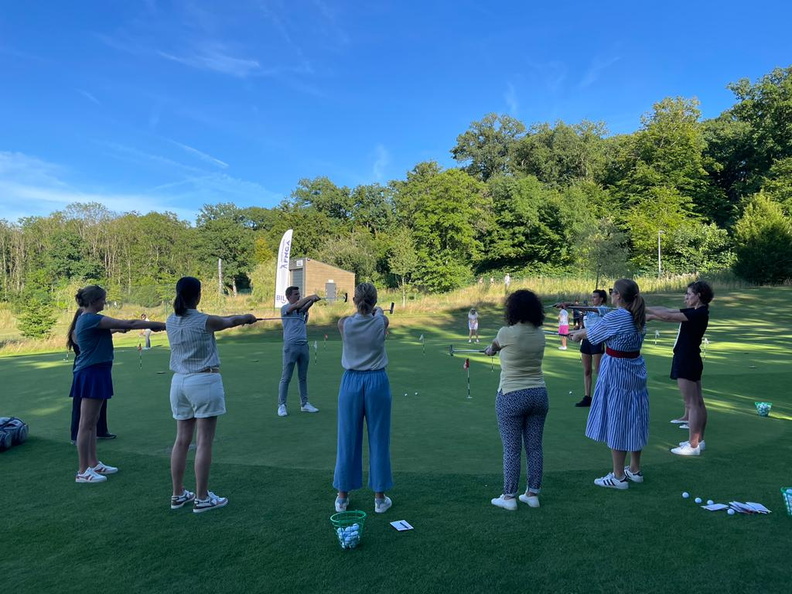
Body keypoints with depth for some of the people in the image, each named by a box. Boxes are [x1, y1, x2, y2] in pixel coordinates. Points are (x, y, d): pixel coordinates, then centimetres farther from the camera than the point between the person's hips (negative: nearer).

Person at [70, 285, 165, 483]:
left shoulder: (86, 319, 13)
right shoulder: (91, 319, -17)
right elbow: (128, 324, -17)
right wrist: (157, 325, -13)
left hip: (94, 373, 10)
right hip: (92, 373, -10)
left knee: (92, 422, 15)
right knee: (86, 424, -3)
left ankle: (94, 464, 24)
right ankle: (83, 472, 4)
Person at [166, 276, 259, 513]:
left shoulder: (171, 321, 6)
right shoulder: (204, 321, -11)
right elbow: (230, 321, 8)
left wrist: (237, 318, 31)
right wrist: (247, 317, 29)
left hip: (179, 381, 7)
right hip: (204, 381, -7)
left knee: (182, 439, 13)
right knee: (204, 441, 0)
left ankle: (178, 494, 22)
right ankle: (202, 498, 6)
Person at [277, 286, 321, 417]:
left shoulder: (301, 309, 14)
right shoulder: (285, 308, 0)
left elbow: (304, 308, -10)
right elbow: (297, 305, -20)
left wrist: (312, 301, -29)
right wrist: (310, 297, -21)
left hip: (304, 345, 6)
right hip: (291, 346, -6)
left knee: (303, 377, 11)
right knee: (286, 378, 0)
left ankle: (304, 404, 18)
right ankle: (281, 405, 6)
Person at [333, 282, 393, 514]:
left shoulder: (344, 323, -8)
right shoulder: (381, 322, -8)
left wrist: (361, 310, 40)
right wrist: (378, 310, 43)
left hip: (351, 382, 1)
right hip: (377, 382, -1)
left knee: (348, 439, 10)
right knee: (378, 439, 8)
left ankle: (342, 496, 21)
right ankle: (379, 497, 17)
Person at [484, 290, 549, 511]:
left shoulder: (507, 333, -14)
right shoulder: (540, 334, 2)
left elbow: (495, 344, 10)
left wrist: (490, 349, 33)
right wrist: (494, 350, 34)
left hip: (512, 397, -5)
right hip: (538, 394, 6)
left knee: (511, 450, 3)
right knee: (534, 447, 12)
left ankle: (509, 497, 13)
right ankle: (533, 494, 23)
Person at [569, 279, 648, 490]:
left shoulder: (615, 317, -19)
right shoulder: (638, 317, 4)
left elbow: (590, 332, -3)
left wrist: (576, 335, 18)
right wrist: (582, 332, 21)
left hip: (616, 374, -8)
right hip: (636, 373, 8)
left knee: (616, 423, 2)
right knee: (633, 421, 17)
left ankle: (618, 477, 12)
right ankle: (635, 470, 30)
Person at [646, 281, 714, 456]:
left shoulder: (699, 314, -17)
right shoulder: (696, 312, 11)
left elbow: (668, 316, -22)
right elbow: (667, 311, 11)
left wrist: (645, 309, -15)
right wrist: (650, 314, 3)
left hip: (686, 361, -10)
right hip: (692, 360, 10)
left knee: (692, 404, -5)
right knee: (698, 403, 14)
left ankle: (693, 445, 0)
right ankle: (699, 440, 24)